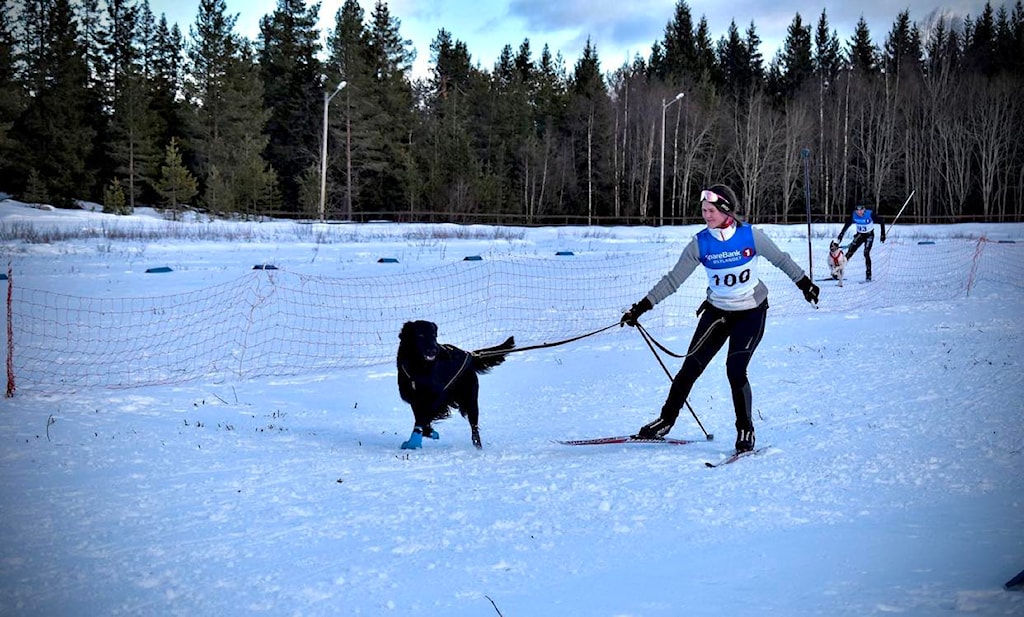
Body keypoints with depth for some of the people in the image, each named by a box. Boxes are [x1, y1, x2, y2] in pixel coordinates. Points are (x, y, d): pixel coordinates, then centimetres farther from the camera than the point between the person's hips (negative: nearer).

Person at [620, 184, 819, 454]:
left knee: (735, 370, -14)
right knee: (691, 367, -1)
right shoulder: (700, 243, -11)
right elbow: (673, 280, -9)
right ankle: (666, 420, 15)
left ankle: (745, 430, 5)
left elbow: (780, 259, 1)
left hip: (751, 313, -3)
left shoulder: (751, 235, -16)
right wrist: (640, 308, -15)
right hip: (717, 312, 3)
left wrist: (805, 284, 11)